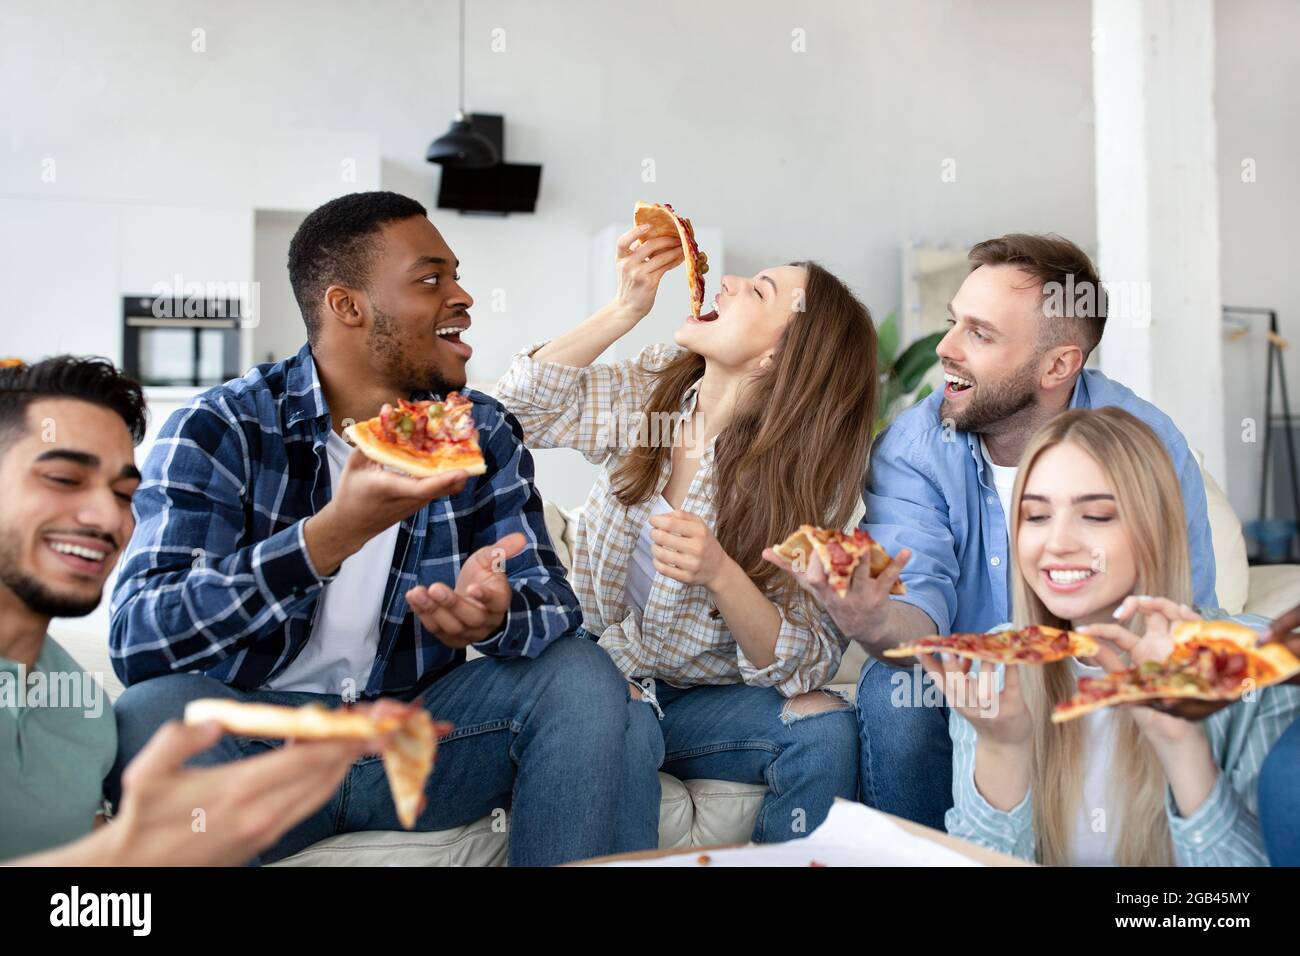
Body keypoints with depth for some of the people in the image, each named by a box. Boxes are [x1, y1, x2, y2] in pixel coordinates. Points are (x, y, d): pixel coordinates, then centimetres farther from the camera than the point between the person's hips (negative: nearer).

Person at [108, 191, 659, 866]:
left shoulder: (483, 432, 2)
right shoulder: (218, 430, -10)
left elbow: (555, 603, -5)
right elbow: (135, 636, -23)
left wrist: (494, 617, -31)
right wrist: (330, 537, -38)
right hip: (259, 736, -3)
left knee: (580, 676, -18)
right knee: (157, 710, -33)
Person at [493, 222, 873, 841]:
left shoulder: (801, 479, -12)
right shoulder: (653, 387, 0)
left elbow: (806, 666, -15)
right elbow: (518, 408, -4)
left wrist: (720, 574, -34)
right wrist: (626, 308, -12)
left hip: (706, 699, 0)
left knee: (827, 729, -26)